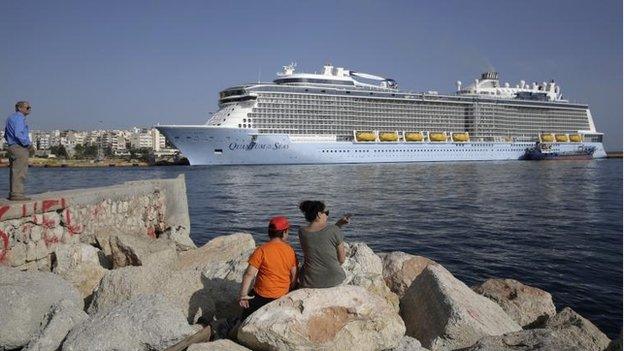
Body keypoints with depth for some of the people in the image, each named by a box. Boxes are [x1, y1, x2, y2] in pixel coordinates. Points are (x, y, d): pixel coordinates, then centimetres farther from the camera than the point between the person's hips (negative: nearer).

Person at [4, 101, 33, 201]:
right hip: (20, 148, -10)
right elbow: (18, 134, -22)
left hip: (12, 147, 10)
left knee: (14, 171, 12)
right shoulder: (19, 118, -11)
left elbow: (6, 135, 25)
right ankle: (17, 194, -11)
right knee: (19, 172, -10)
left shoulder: (10, 118, 21)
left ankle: (13, 193, 15)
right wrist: (28, 143, -12)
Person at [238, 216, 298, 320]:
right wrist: (289, 291, 14)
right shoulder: (290, 251, -6)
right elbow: (294, 276, 0)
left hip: (262, 295, -4)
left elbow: (249, 274, -19)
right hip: (282, 295, 4)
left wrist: (243, 295, -12)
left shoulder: (262, 250, -17)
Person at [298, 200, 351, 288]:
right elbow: (342, 259, -8)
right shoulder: (334, 230, -16)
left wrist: (338, 224, 11)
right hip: (334, 280, -1)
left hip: (310, 282, 1)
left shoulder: (302, 232, -7)